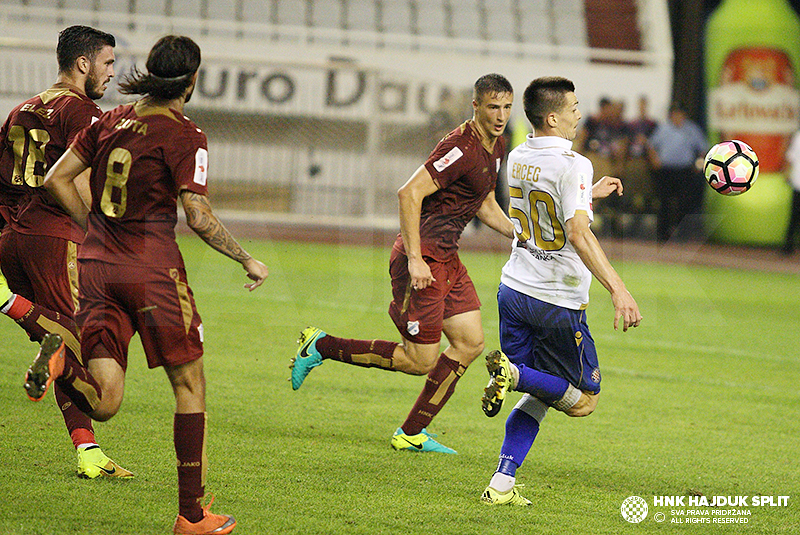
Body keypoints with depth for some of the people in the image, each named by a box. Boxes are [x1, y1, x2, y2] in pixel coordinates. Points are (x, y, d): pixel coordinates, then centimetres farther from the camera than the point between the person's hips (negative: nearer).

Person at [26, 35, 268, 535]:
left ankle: (61, 361, -29)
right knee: (190, 385, 10)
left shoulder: (110, 121, 9)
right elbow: (200, 218, -13)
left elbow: (57, 179, 12)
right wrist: (248, 260, 0)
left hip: (98, 265, 5)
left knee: (103, 403, 4)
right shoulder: (184, 136, -9)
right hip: (154, 268, -5)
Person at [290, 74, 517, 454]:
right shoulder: (461, 148, -20)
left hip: (446, 256, 10)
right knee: (422, 360, -6)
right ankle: (322, 346, 7)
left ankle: (411, 433, 12)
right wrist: (415, 259, -27)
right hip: (421, 256, -10)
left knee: (470, 343, 4)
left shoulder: (496, 145, 11)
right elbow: (409, 194, -25)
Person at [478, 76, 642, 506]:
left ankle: (501, 485, 4)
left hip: (514, 290, 7)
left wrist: (589, 194, 32)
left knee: (537, 396, 18)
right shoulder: (573, 166, -18)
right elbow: (579, 234, -29)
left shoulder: (517, 159, 7)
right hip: (558, 304, -7)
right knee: (583, 401, 8)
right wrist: (618, 289, -33)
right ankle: (513, 372, -16)